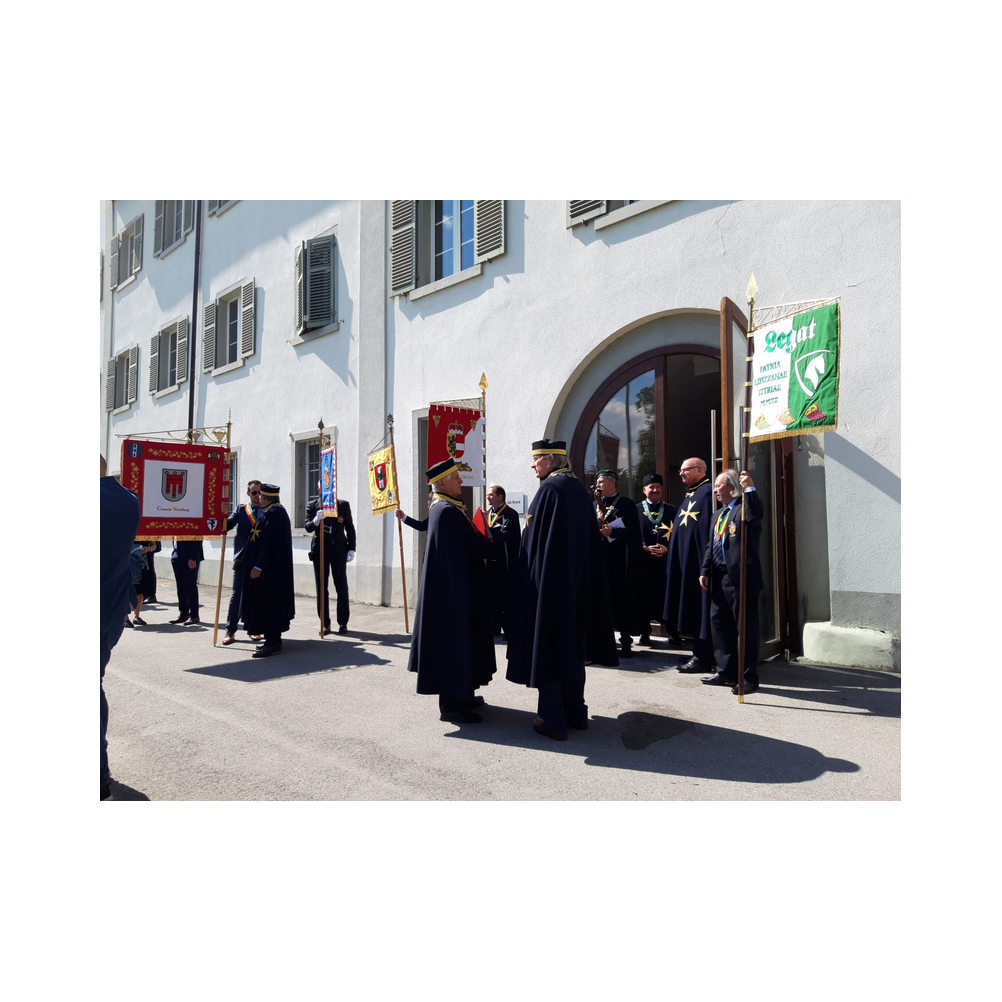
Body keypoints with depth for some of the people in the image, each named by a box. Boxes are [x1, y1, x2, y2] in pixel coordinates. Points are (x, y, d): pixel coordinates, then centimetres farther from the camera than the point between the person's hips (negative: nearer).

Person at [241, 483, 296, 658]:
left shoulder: (272, 514, -18)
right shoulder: (279, 511, 14)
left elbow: (269, 543, -24)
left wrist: (258, 566, -23)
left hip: (269, 569, -11)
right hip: (276, 567, 11)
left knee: (267, 601, -6)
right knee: (273, 601, 14)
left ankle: (272, 642, -2)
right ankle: (274, 639, 21)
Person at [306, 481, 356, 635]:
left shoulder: (343, 505, 4)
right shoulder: (312, 505, 5)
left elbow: (350, 528, 5)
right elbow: (308, 527, -5)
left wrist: (351, 548, -2)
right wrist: (316, 520, -27)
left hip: (339, 549, -1)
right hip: (319, 550, 1)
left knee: (342, 587, 0)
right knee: (321, 587, 4)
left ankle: (343, 622, 8)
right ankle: (325, 623, 11)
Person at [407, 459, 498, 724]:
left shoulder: (443, 508, 13)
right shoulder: (448, 511, -19)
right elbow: (472, 547, -18)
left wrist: (485, 541, 2)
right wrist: (497, 547, -2)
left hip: (450, 586, 11)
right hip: (454, 586, -11)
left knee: (458, 638, 16)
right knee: (454, 639, -4)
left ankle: (459, 694, 27)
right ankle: (451, 704, 4)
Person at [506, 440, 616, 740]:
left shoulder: (549, 488, -14)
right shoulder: (579, 488, 9)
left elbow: (534, 539, -16)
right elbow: (589, 539, 12)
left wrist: (529, 577, -8)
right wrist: (578, 574, 16)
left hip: (548, 580, -8)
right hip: (577, 580, 8)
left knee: (547, 645, 1)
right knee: (572, 643, 15)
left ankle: (552, 720, 7)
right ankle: (575, 712, 24)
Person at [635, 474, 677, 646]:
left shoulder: (671, 510, 10)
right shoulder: (636, 509, 6)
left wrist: (667, 548, -11)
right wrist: (644, 548, -12)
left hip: (665, 560, 1)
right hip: (643, 560, 0)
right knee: (644, 596, 1)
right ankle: (645, 633, 10)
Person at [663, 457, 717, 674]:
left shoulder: (708, 492, -11)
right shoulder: (689, 495, 20)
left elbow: (711, 528, -18)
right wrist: (670, 548, 13)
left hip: (698, 560, -10)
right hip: (685, 561, 10)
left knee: (700, 609, -3)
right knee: (692, 608, 12)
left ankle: (703, 657, 4)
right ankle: (700, 653, 20)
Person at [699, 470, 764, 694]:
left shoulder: (744, 507, -5)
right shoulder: (718, 515, 21)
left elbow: (757, 515, -30)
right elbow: (710, 546, 18)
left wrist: (750, 489, -29)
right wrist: (705, 571, 11)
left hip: (741, 577, -9)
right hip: (719, 578, 9)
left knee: (746, 627, 0)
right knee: (720, 623, 14)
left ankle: (749, 677, 8)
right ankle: (726, 671, 25)